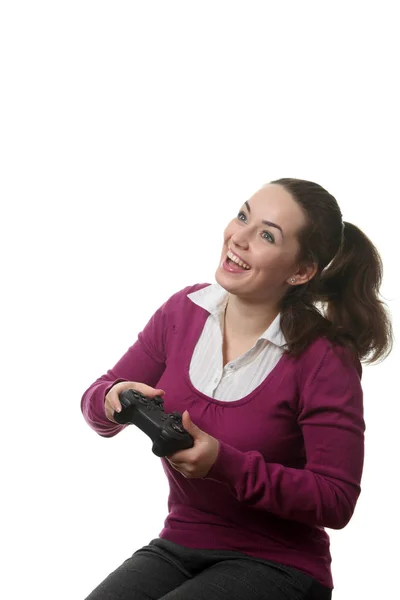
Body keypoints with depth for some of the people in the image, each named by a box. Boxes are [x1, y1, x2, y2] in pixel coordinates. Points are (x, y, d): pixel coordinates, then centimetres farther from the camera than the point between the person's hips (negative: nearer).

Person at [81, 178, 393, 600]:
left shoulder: (325, 359, -15)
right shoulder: (184, 311, -1)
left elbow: (336, 501, -16)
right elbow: (96, 398, 8)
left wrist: (223, 464, -26)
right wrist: (114, 402, -17)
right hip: (176, 546, 5)